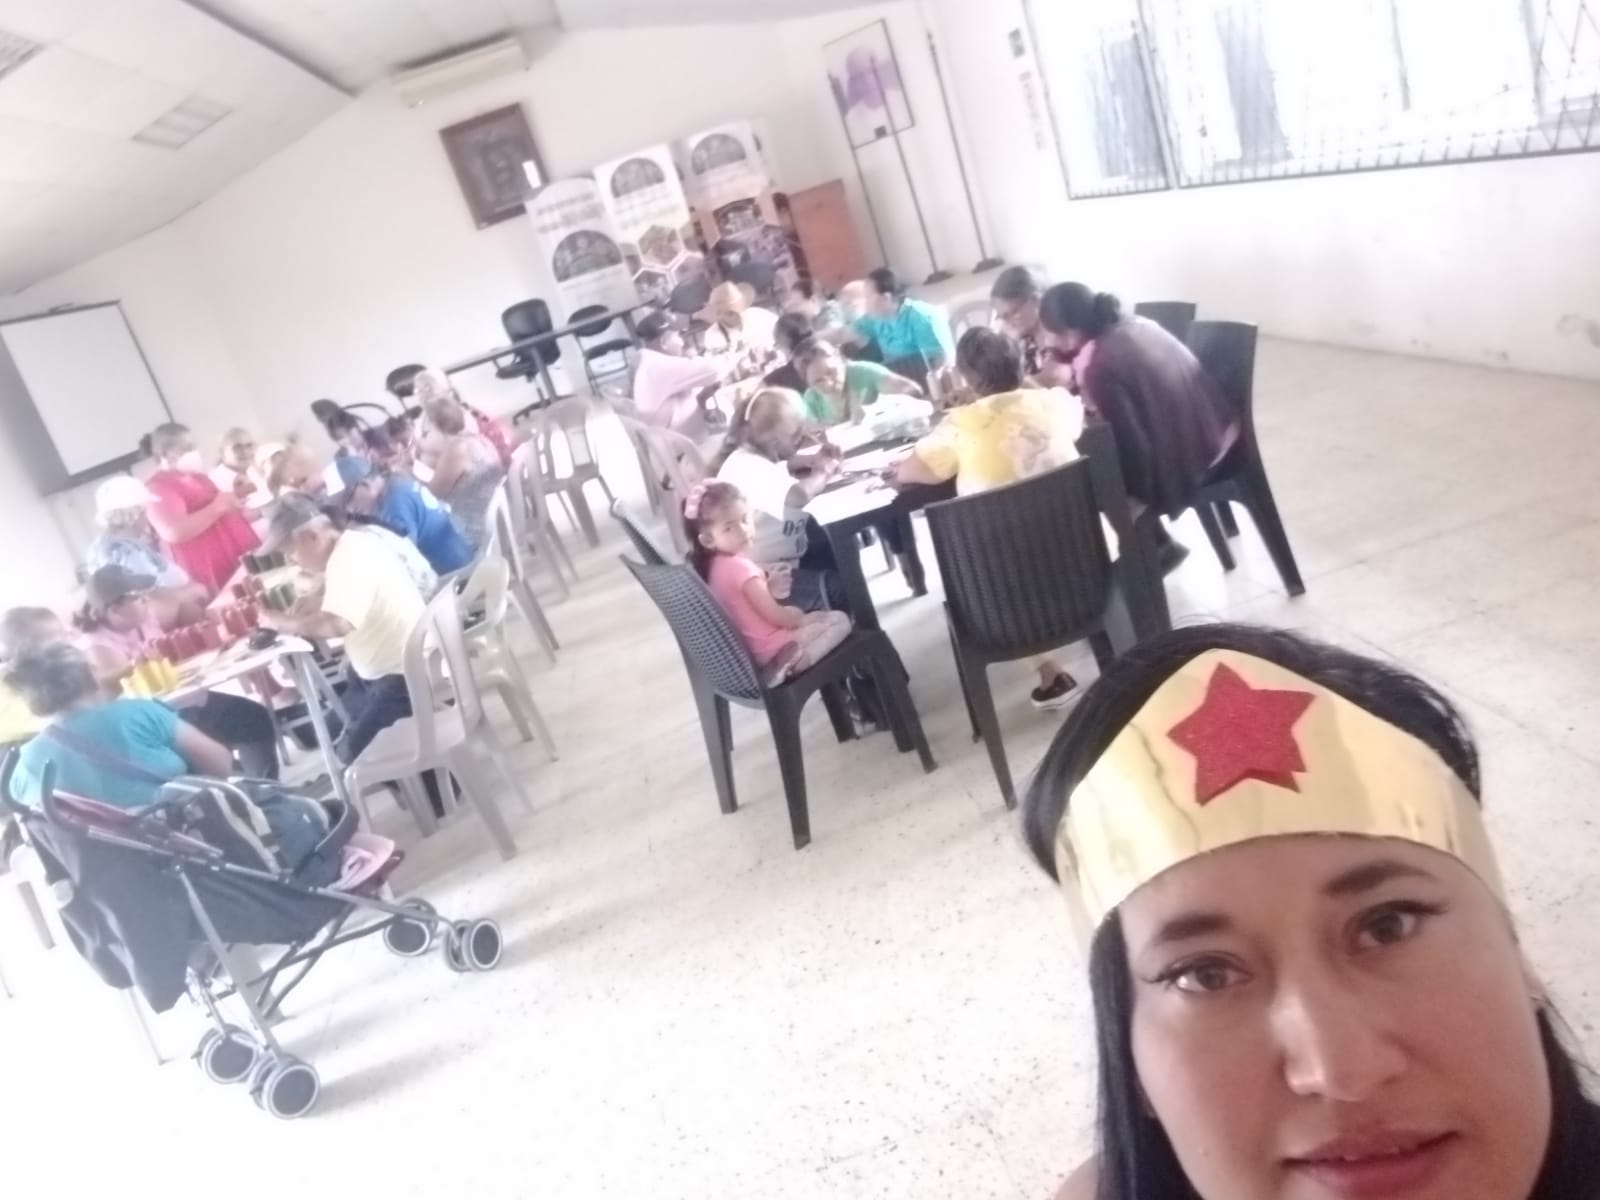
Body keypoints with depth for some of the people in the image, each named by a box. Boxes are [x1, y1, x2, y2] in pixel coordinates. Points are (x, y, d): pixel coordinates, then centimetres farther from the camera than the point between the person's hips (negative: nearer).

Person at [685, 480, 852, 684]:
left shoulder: (714, 566, 0)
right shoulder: (740, 567, -28)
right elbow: (775, 616, -24)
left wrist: (770, 590, -1)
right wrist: (799, 619, -5)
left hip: (745, 650, 9)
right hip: (767, 649, -9)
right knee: (840, 621, -2)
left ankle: (786, 660, 9)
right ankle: (790, 664, -16)